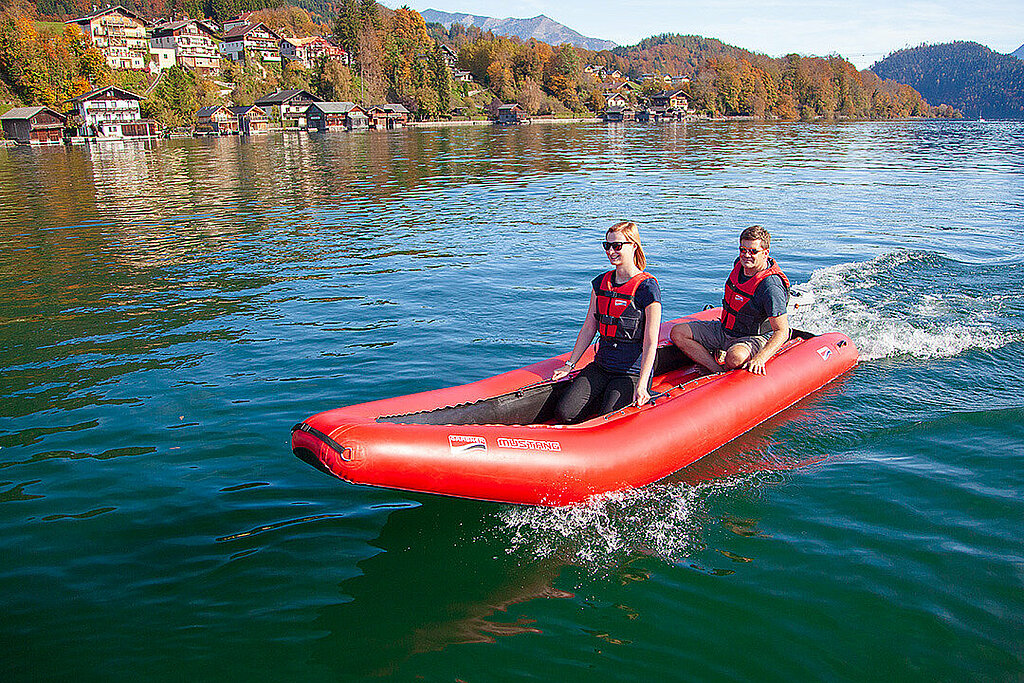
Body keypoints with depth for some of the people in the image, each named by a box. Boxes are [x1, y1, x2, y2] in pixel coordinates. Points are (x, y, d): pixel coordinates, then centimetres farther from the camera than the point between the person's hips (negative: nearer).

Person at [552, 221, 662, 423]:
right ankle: (606, 399, 13)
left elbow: (650, 344, -15)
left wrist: (641, 386, -23)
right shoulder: (601, 282, 9)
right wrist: (569, 365, 8)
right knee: (564, 413, -10)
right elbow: (588, 328, 13)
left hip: (632, 374, -6)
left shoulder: (647, 287, -12)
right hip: (600, 368, 6)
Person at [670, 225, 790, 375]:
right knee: (677, 332, -6)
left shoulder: (771, 287, -25)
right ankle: (718, 369, -18)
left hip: (754, 338, -8)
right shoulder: (740, 264, -1)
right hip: (725, 329, 8)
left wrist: (760, 358, -42)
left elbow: (782, 332, -27)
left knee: (735, 357, -41)